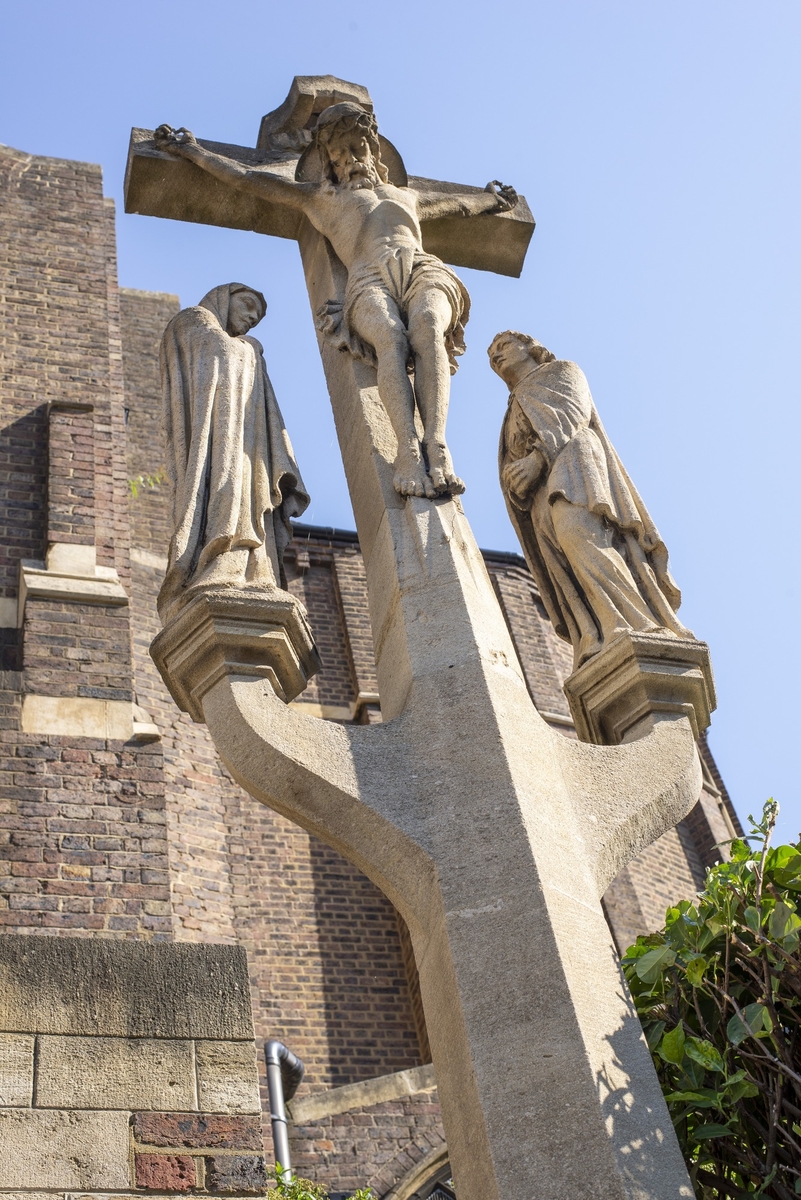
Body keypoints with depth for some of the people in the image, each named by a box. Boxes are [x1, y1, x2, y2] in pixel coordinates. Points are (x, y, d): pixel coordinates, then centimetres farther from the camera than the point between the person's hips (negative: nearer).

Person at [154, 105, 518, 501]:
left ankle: (436, 445, -54)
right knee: (391, 336, -38)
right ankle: (409, 450, -55)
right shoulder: (319, 196, 34)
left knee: (427, 328, -36)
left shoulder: (406, 195, 43)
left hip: (424, 272, 2)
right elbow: (245, 176, 35)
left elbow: (461, 205, 59)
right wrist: (192, 150, 36)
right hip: (370, 281, -2)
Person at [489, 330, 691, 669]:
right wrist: (513, 480, -4)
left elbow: (571, 413, 2)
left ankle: (636, 634, -51)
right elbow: (513, 472, 23)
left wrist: (537, 457, -15)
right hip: (544, 502, 6)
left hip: (571, 461, -6)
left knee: (574, 530, -36)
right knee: (571, 577, -20)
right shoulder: (513, 420, 39)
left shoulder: (563, 371, 24)